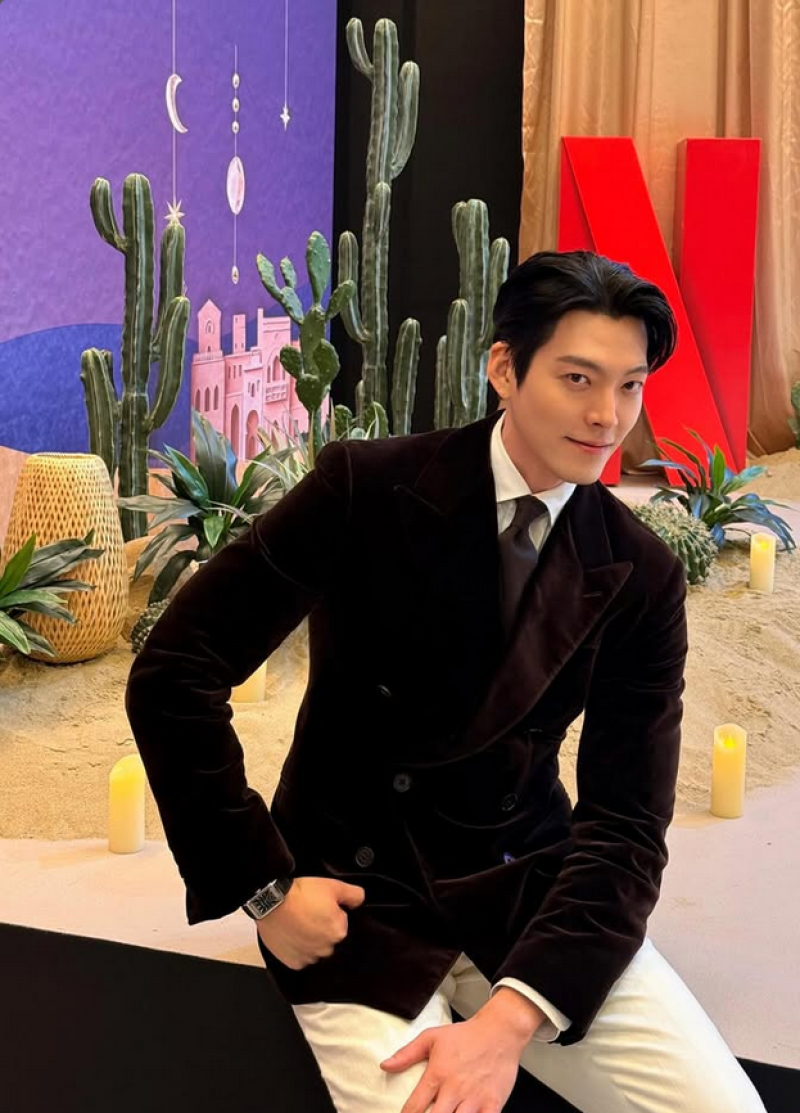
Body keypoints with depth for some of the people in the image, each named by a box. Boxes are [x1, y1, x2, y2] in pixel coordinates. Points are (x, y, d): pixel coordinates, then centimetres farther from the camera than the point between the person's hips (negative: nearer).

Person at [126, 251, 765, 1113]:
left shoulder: (641, 578, -4)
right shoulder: (368, 489, -12)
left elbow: (627, 824, -7)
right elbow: (173, 675, -11)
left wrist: (510, 1018, -20)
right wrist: (262, 886, -12)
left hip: (531, 888, 3)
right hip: (360, 893, -2)